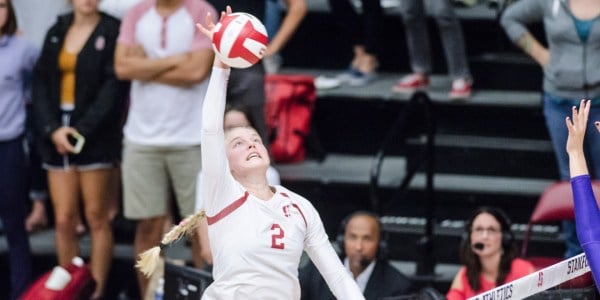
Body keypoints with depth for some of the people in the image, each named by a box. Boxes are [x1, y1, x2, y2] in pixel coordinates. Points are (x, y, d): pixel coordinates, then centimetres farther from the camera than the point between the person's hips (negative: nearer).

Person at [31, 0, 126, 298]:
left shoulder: (113, 31, -3)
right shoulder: (56, 32, 12)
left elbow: (113, 86, -10)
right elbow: (41, 83, 7)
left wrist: (83, 130, -15)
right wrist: (52, 129, -7)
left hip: (95, 137, -4)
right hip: (56, 135, 4)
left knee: (96, 217, 0)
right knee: (64, 220, 3)